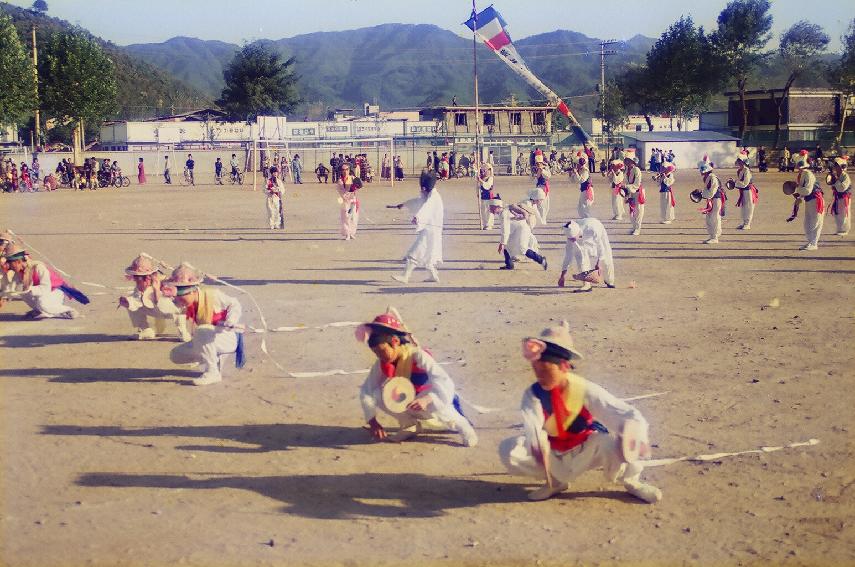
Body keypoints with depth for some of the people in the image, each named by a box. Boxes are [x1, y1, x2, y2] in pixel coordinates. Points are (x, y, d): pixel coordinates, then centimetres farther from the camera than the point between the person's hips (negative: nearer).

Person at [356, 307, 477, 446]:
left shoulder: (417, 356, -30)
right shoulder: (382, 364, -13)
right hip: (408, 405, 5)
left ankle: (462, 426, -8)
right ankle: (410, 425, 5)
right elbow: (366, 390, -6)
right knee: (378, 395, -20)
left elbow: (445, 381, -42)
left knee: (433, 404, -41)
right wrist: (372, 421, -15)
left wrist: (426, 399, -60)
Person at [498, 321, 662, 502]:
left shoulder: (585, 390, -21)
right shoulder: (533, 394, -19)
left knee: (614, 445, -34)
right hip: (553, 453, 2)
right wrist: (537, 446, -63)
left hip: (584, 452, -2)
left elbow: (627, 414, -28)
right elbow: (532, 423, -39)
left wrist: (634, 436, -50)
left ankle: (630, 481, 1)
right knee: (508, 449, -24)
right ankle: (556, 481, 0)